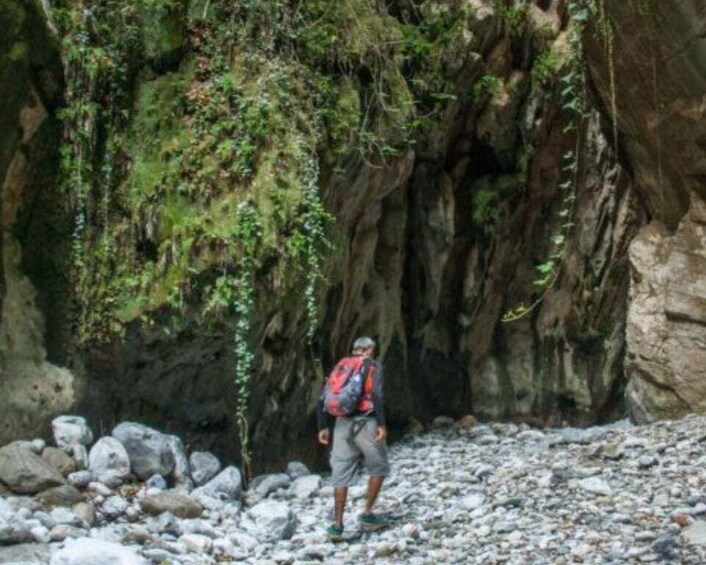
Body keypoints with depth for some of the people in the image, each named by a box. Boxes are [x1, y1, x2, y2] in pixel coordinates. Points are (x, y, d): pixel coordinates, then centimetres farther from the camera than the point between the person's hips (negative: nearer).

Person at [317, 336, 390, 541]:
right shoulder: (374, 366, 4)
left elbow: (323, 398, 10)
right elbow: (376, 394, -13)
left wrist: (323, 427, 14)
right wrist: (382, 424, -15)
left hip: (343, 424, 4)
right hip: (366, 423, -4)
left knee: (341, 476, 4)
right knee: (378, 469, 16)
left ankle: (337, 526, 0)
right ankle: (367, 514, 13)